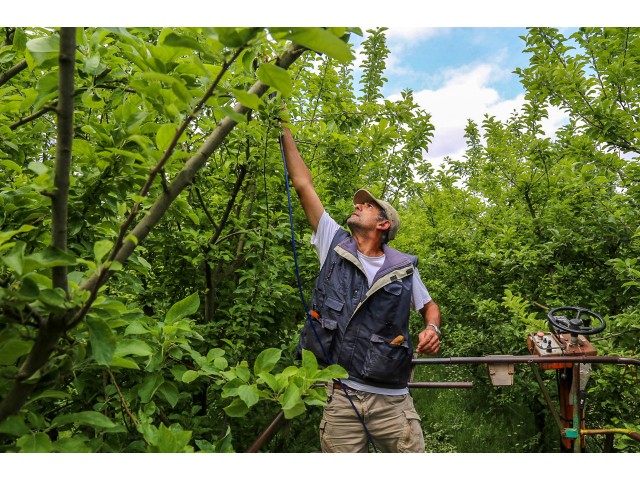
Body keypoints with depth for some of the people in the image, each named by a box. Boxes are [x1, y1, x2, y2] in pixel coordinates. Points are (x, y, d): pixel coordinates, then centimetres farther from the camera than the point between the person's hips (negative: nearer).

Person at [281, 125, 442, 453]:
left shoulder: (403, 267, 4)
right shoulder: (335, 244, 5)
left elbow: (428, 305, 19)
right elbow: (304, 186, 6)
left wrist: (432, 329, -5)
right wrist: (285, 131, 9)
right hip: (341, 396, 1)